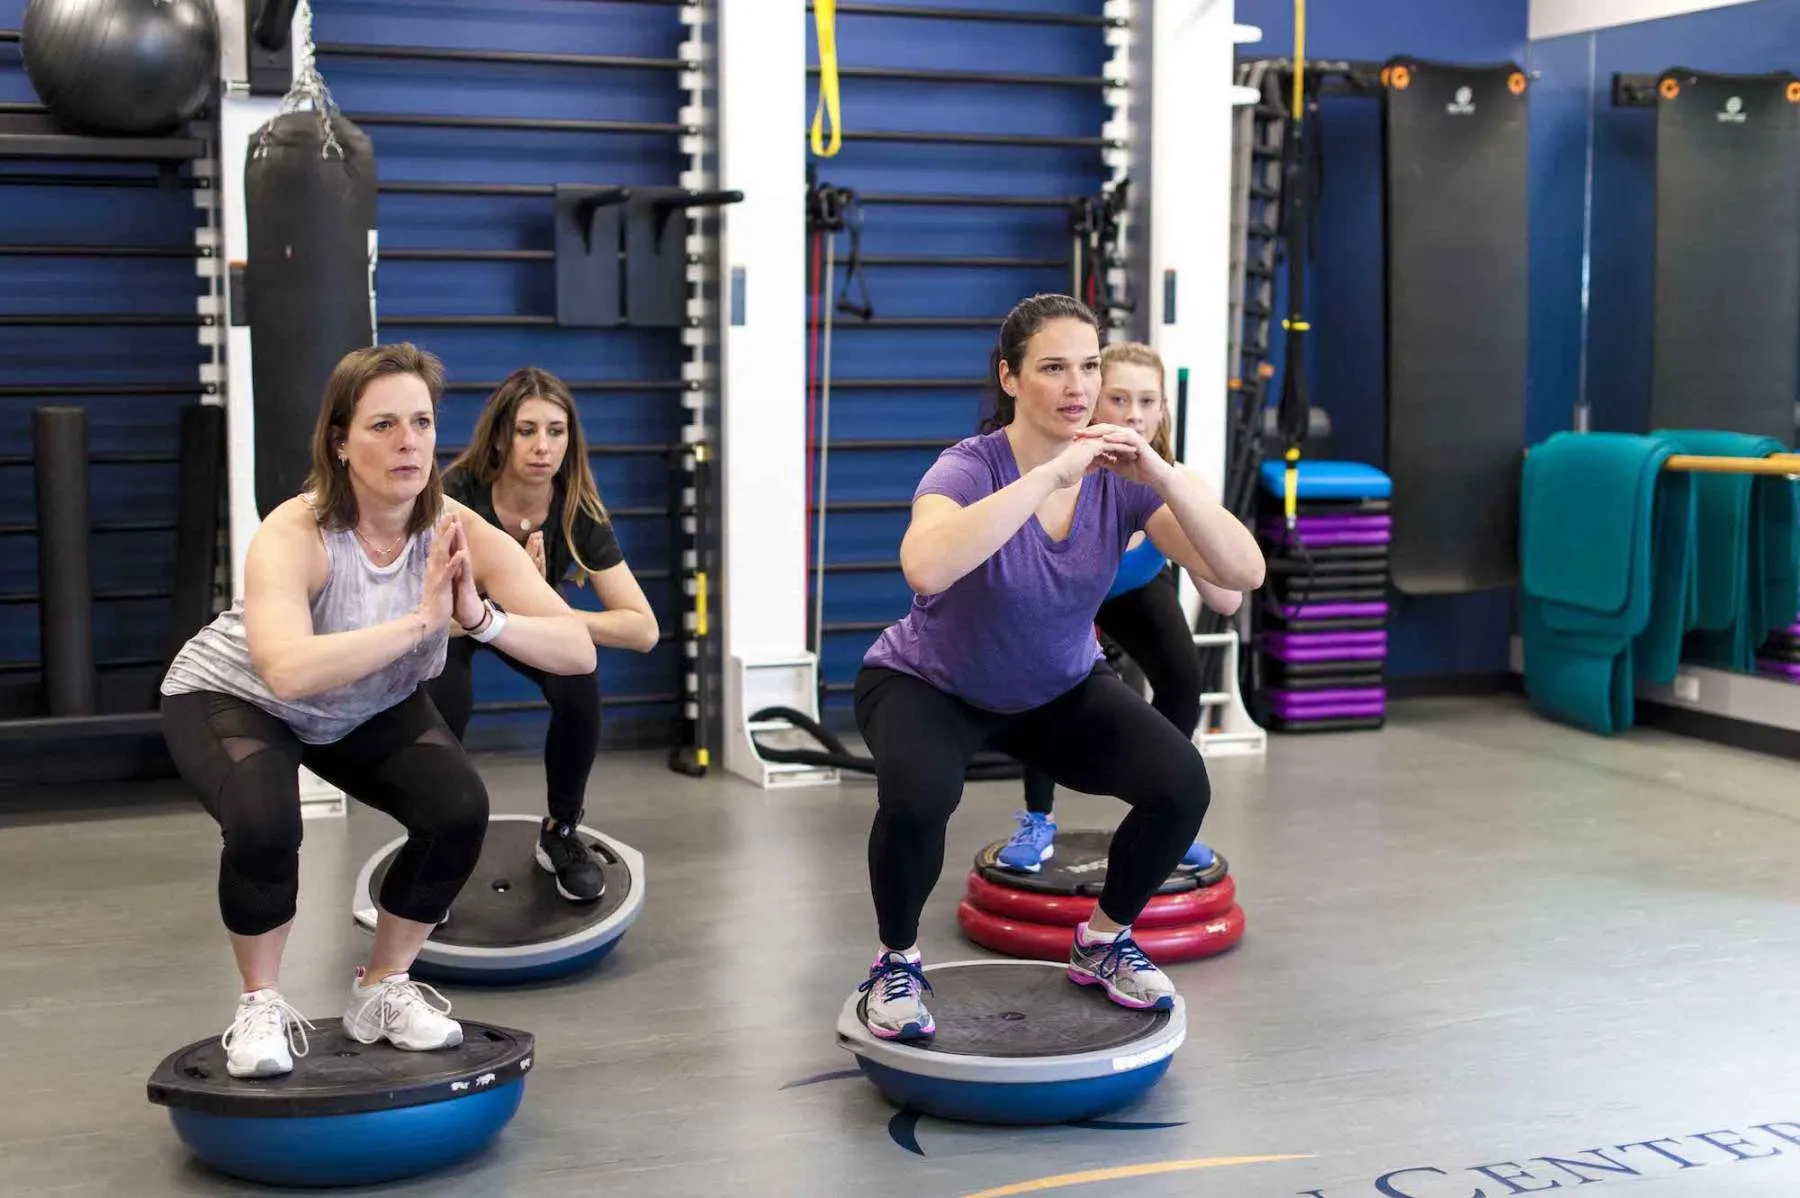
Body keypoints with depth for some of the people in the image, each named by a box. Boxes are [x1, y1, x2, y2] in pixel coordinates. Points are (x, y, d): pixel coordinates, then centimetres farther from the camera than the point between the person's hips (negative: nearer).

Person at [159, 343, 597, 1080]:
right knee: (264, 823, -32)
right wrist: (421, 619, -53)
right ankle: (261, 1007, -3)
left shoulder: (457, 531, -25)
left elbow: (578, 651, -30)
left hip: (368, 711, 4)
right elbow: (287, 671, -54)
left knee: (460, 811, -18)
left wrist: (480, 617, -46)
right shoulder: (293, 535, -36)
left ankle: (383, 991, 8)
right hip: (229, 696, -4)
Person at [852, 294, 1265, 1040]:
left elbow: (1244, 573, -27)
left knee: (1180, 785, -18)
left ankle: (1103, 941, 9)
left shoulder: (1120, 477, -18)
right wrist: (1051, 474, -52)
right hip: (929, 685, -4)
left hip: (1058, 690, 4)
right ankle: (896, 962, -5)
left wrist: (1162, 476, -40)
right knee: (919, 796, -35)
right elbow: (925, 568, -53)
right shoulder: (970, 468, -30)